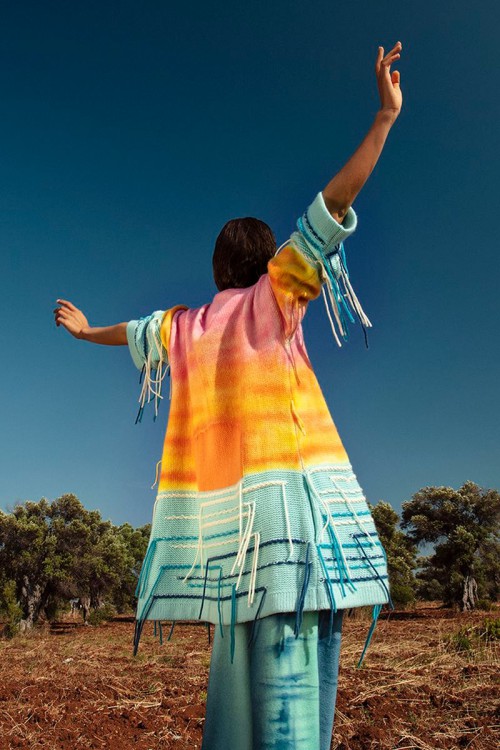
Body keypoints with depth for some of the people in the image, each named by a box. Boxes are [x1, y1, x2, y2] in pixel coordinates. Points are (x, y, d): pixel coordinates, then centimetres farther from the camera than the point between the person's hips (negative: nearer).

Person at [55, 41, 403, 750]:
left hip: (224, 512, 7)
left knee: (246, 655, 14)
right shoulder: (270, 298, 4)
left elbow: (133, 332, 35)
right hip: (282, 492, -6)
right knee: (291, 664, -8)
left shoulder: (186, 326, 17)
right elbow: (329, 211, -2)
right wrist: (385, 118, 2)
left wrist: (87, 330, 55)